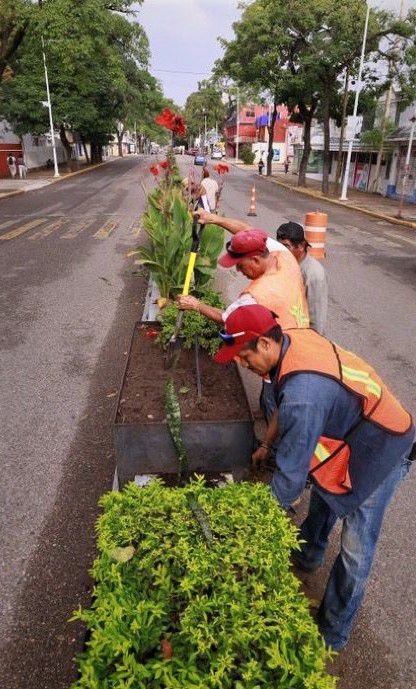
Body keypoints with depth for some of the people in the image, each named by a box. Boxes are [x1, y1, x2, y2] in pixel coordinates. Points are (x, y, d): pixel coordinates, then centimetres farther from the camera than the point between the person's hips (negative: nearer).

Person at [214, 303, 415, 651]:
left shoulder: (302, 395, -41)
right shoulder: (294, 337, -15)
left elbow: (291, 476, -31)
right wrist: (270, 442, 10)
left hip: (379, 454, -9)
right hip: (351, 431, 9)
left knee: (356, 551, 2)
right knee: (323, 492, 28)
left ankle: (332, 634, 22)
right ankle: (309, 554, 54)